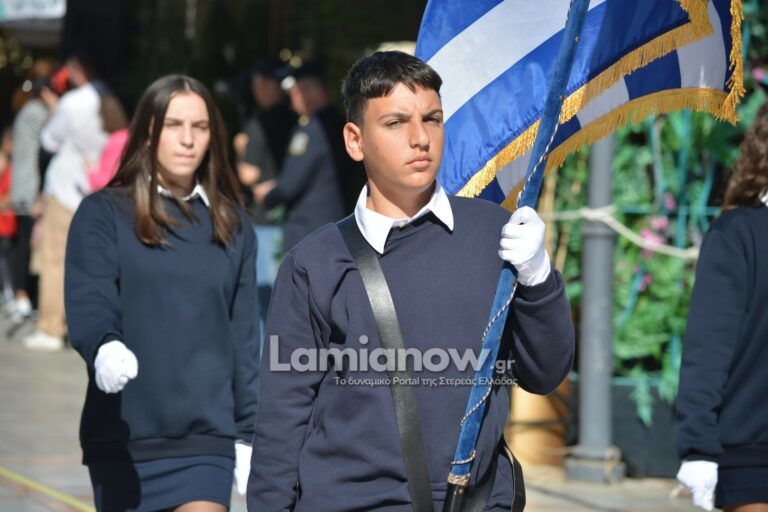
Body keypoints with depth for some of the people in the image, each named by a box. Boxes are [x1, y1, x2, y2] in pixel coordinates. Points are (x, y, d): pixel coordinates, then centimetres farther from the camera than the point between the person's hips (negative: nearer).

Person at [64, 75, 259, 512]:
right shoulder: (103, 214, 0)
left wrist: (248, 436, 11)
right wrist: (104, 348, -37)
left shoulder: (232, 226, 10)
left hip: (207, 440, 1)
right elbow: (88, 304, -14)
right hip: (123, 442, -1)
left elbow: (244, 338, 13)